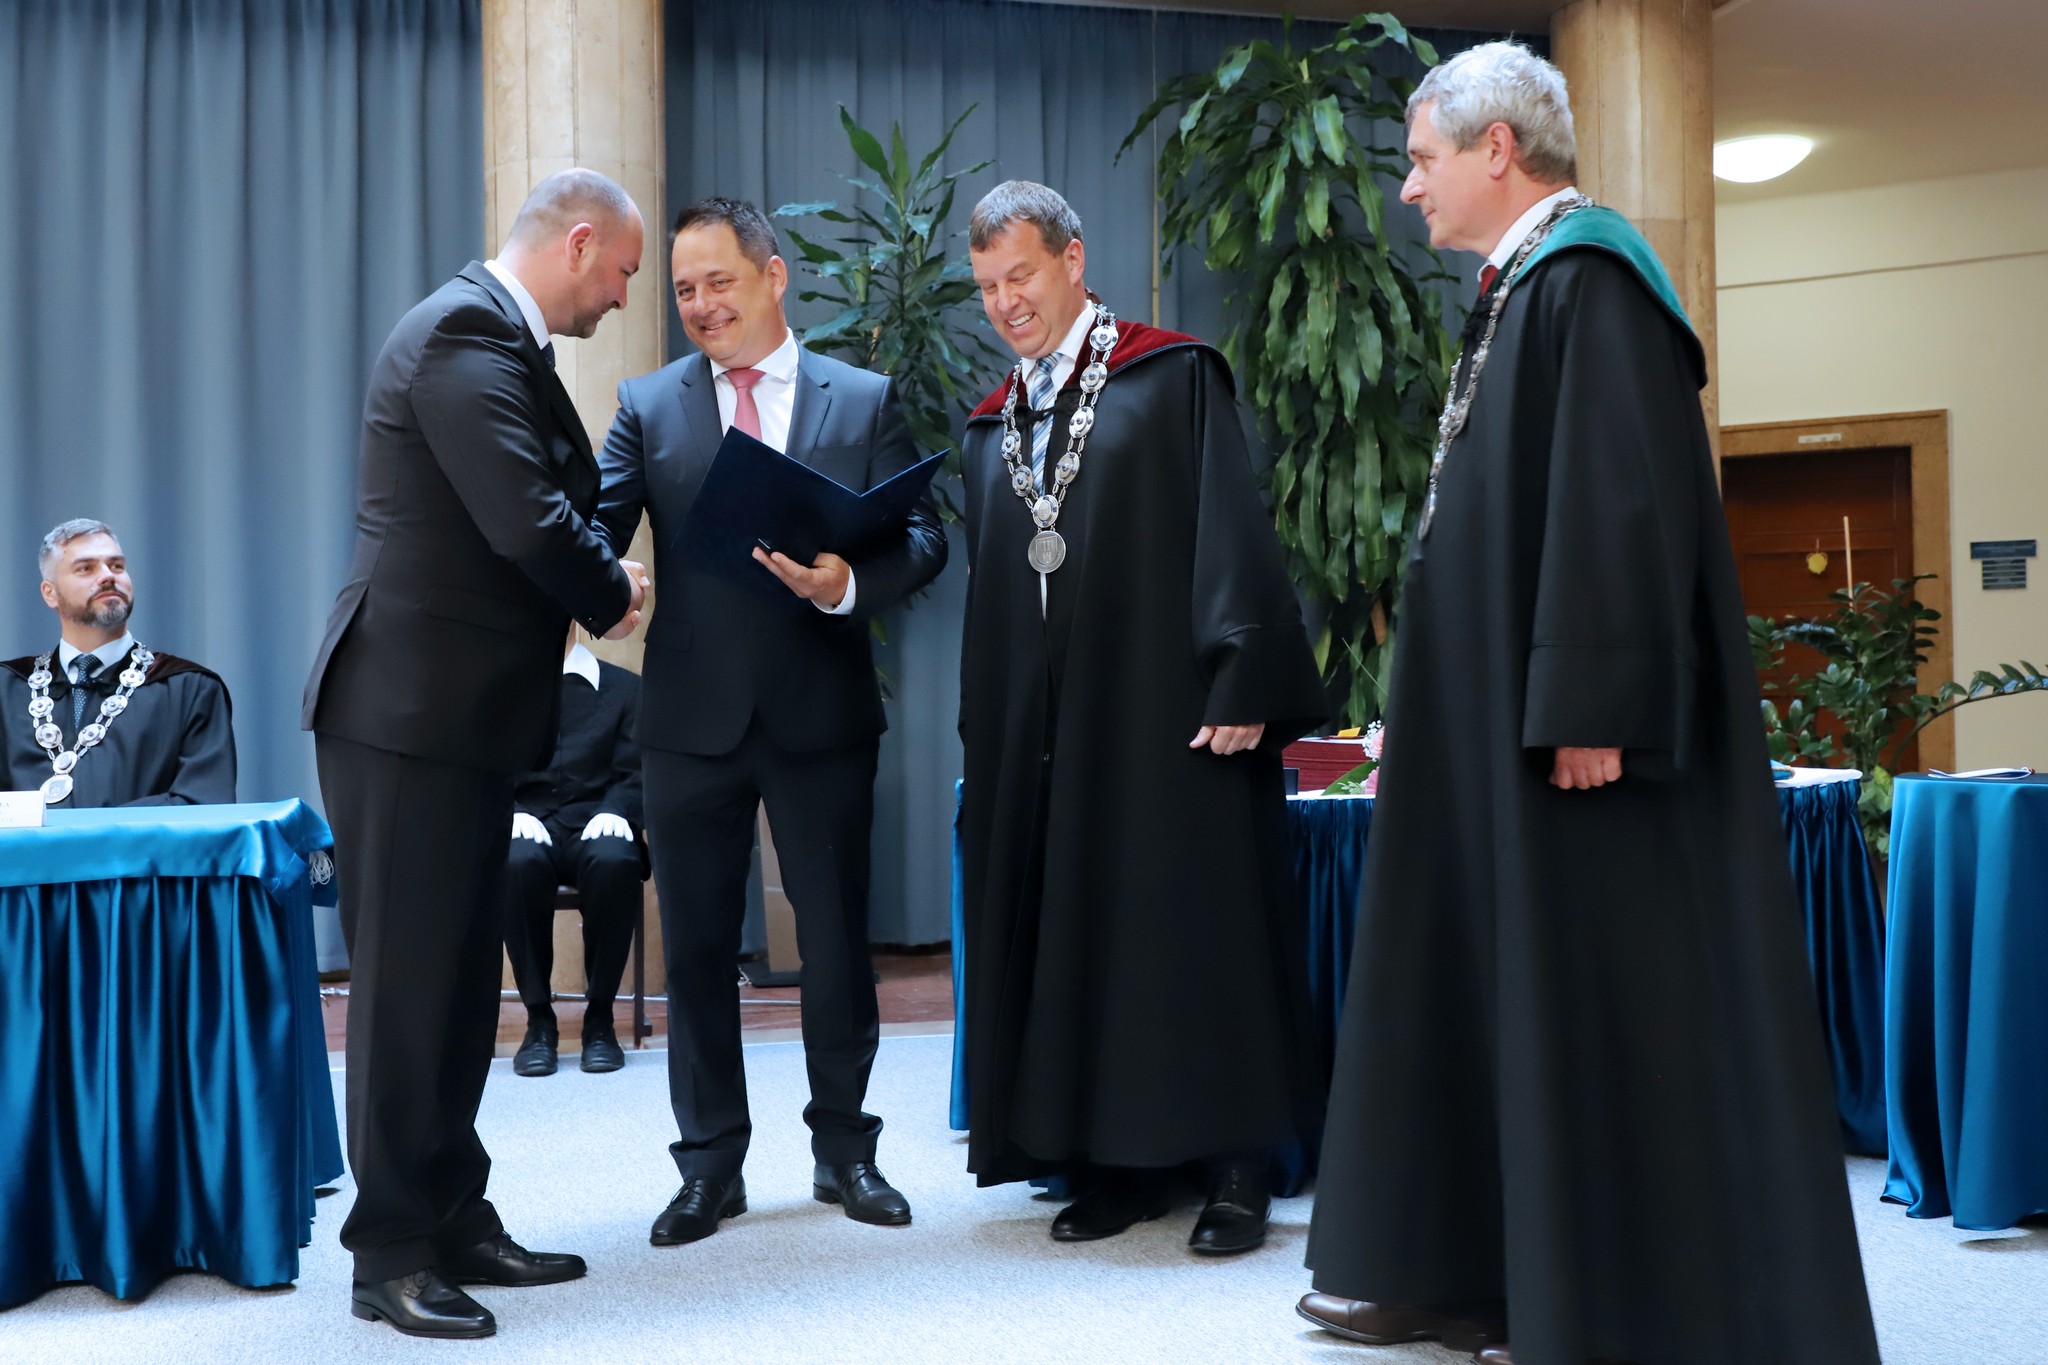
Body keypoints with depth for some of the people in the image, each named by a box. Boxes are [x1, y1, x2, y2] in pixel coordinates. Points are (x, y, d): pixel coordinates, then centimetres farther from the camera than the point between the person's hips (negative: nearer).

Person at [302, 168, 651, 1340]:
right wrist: (614, 595, -7)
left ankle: (456, 1222, 25)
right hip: (413, 712, -10)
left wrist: (600, 580, 1)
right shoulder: (465, 336, -17)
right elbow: (530, 525, -25)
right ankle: (394, 1255, 7)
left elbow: (546, 512, 18)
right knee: (407, 981, -2)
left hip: (464, 714, 10)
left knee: (458, 980, 15)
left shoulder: (501, 340, 16)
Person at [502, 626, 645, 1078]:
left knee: (615, 862, -36)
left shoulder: (625, 687, 13)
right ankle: (539, 1018, -21)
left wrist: (614, 813, -16)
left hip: (594, 827, 0)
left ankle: (599, 1016, -20)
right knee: (520, 863, -36)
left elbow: (635, 774, 6)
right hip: (527, 827, 0)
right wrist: (510, 815, -15)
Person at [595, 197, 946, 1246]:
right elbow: (598, 521, -6)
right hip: (693, 718, 1)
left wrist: (849, 583, -23)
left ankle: (844, 1148, 26)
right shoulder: (647, 407, 7)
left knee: (836, 938, 9)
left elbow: (921, 538, -3)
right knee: (697, 946, 8)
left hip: (822, 715, -1)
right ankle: (710, 1164, 22)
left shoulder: (864, 402, 4)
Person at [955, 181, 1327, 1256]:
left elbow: (1232, 533, -9)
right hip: (1043, 730, 6)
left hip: (1165, 714, -6)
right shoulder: (990, 427, 17)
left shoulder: (1174, 380, -1)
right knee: (1073, 933, 7)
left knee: (1196, 928, -3)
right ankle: (1117, 1166, 15)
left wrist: (1239, 686, -18)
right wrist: (984, 734, 13)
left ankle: (1233, 1169, 5)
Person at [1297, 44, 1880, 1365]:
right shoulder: (1520, 290, 17)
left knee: (1593, 996, -4)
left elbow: (1625, 503, -22)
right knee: (1489, 977, 12)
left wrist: (1586, 709, -26)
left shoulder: (1587, 278, -13)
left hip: (1577, 724, -10)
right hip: (1499, 722, 10)